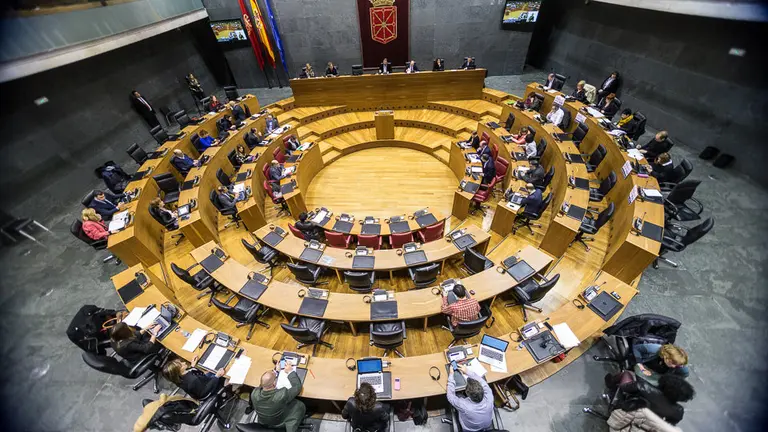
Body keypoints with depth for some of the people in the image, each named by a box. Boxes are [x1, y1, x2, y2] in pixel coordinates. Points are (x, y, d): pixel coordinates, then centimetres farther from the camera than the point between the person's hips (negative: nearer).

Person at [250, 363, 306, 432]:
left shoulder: (254, 393, -30)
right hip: (279, 424, -4)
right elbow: (297, 387, -24)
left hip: (262, 422, 4)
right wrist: (291, 371, -15)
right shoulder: (282, 395, -41)